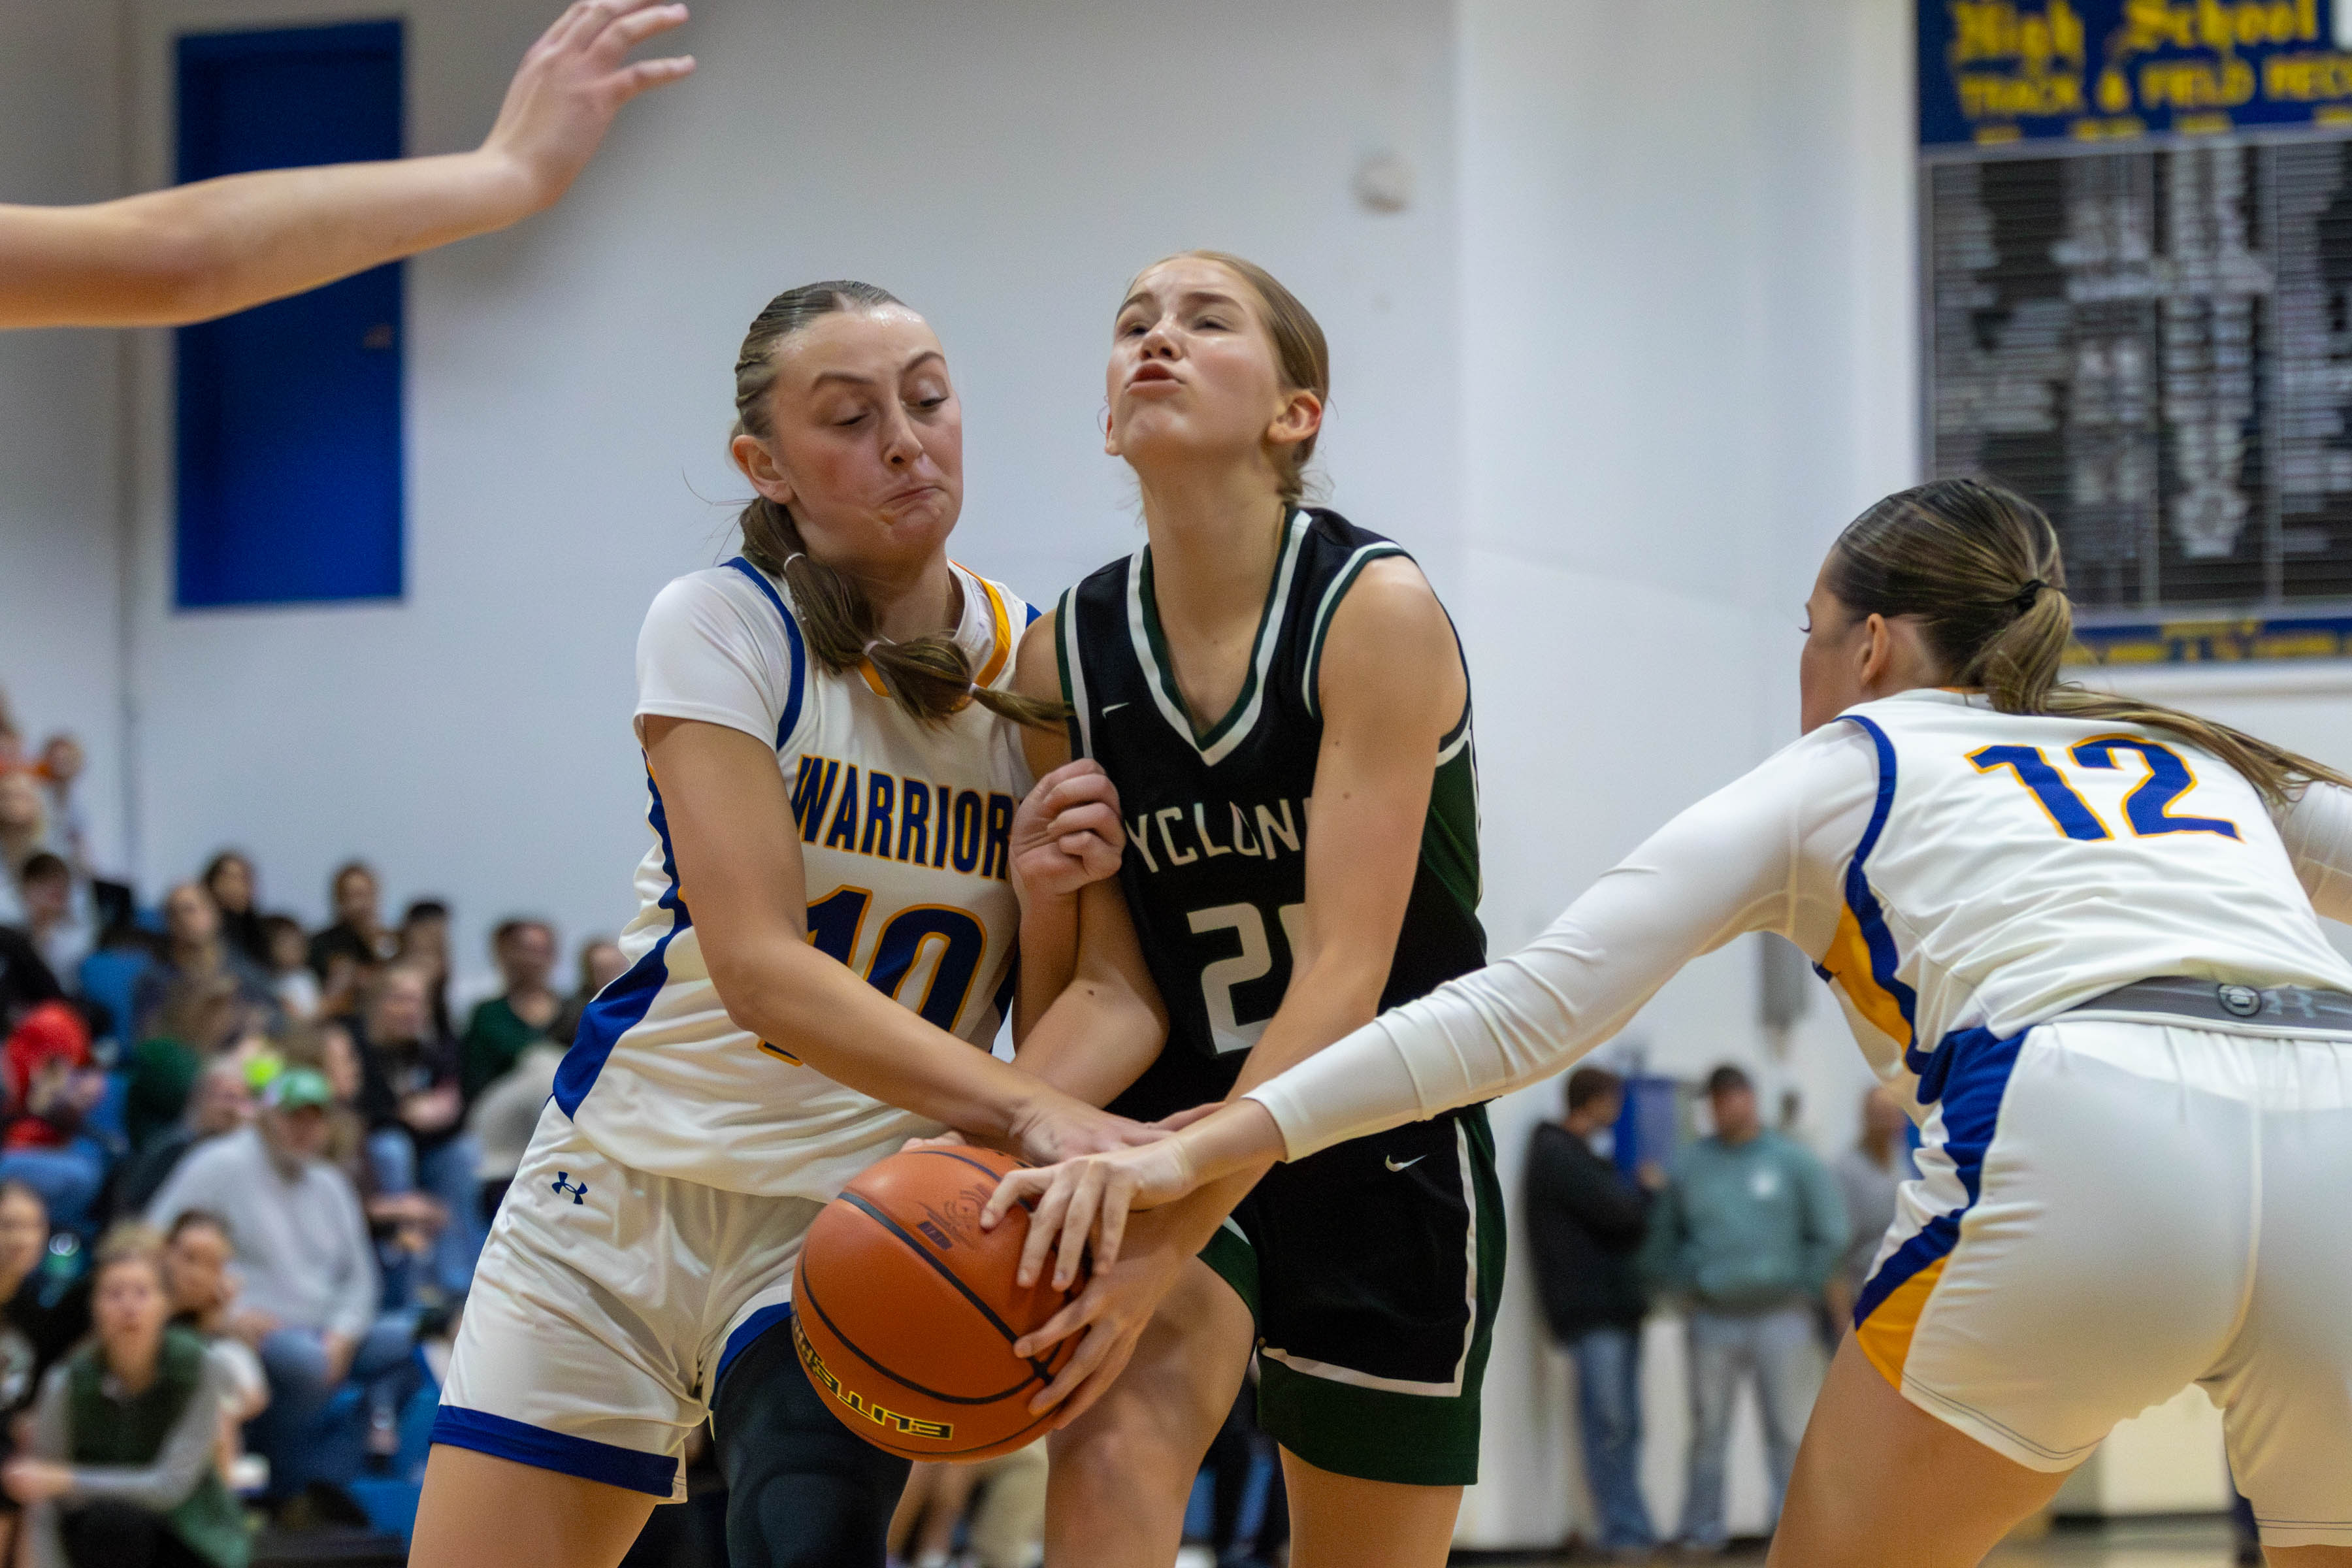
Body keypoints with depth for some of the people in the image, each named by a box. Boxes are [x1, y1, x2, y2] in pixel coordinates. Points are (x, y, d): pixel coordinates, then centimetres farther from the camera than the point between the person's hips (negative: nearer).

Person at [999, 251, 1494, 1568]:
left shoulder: (1377, 613, -15)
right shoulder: (1068, 656, -2)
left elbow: (1342, 976, -23)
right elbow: (1115, 989, -2)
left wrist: (1183, 1214, -35)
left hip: (1383, 1156, -2)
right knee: (1110, 1449, -28)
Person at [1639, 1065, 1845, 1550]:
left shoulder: (1793, 1161, 3)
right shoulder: (1690, 1167, 8)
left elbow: (1829, 1235, 5)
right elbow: (1660, 1242, 16)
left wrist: (1804, 1289, 0)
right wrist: (1685, 1290, 5)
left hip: (1781, 1319, -1)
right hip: (1712, 1322, 1)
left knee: (1790, 1429, -2)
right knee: (1708, 1431, 2)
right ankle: (1702, 1528, 7)